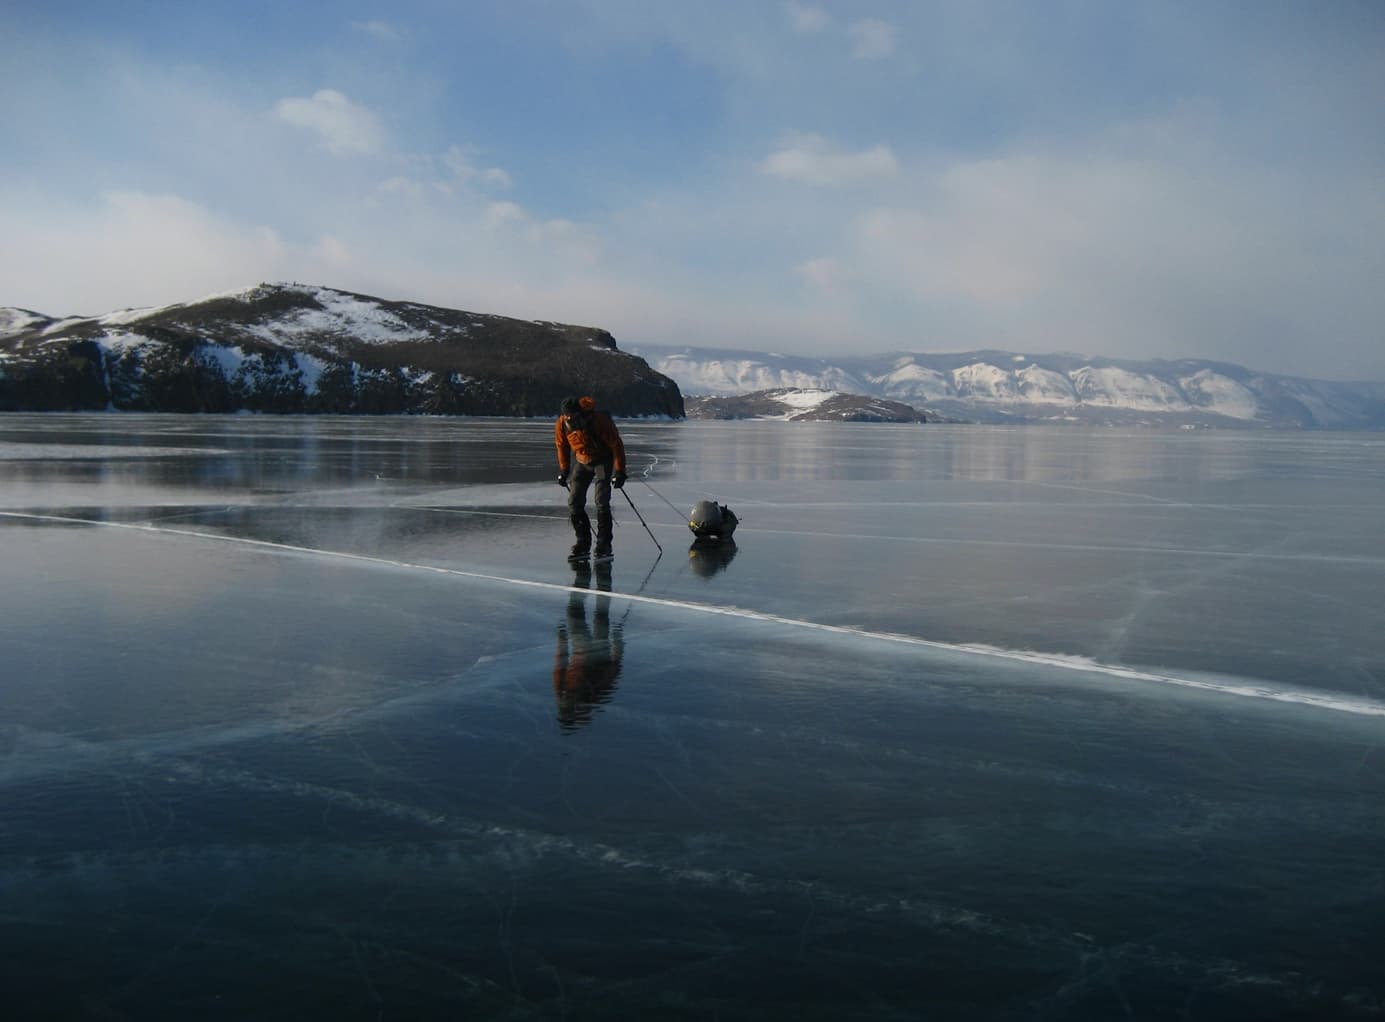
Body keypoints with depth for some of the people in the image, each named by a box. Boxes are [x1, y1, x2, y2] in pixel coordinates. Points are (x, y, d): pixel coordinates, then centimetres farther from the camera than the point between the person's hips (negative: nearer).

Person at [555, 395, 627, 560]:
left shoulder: (599, 420, -29)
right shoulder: (561, 424, -16)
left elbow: (616, 444, -21)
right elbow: (562, 446, 4)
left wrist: (619, 471, -22)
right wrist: (564, 470, 5)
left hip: (603, 460, -4)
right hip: (582, 462, 4)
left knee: (601, 502, -15)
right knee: (574, 503, -4)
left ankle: (604, 544, -6)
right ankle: (583, 543, 5)